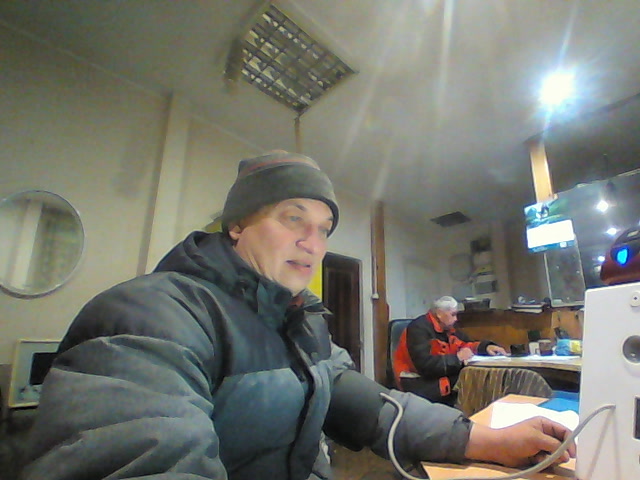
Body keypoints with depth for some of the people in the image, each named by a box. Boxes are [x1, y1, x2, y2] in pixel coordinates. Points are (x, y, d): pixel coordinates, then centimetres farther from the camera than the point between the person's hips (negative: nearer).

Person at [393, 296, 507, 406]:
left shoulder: (446, 328, 9)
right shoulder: (419, 328, -20)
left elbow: (466, 345, 20)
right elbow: (425, 365, -29)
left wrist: (486, 347, 0)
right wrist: (457, 358, -21)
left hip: (441, 375, 9)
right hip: (418, 382, -9)